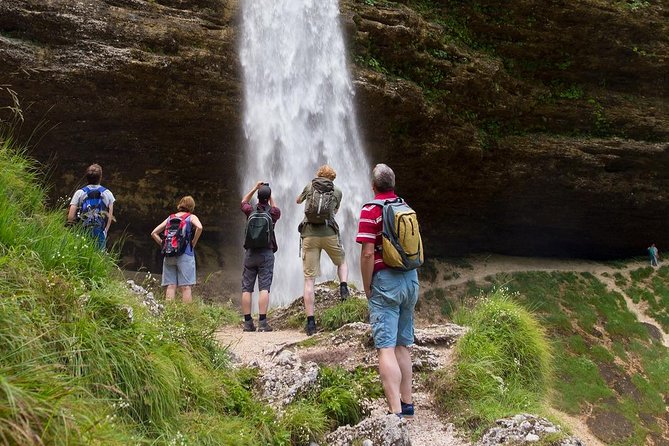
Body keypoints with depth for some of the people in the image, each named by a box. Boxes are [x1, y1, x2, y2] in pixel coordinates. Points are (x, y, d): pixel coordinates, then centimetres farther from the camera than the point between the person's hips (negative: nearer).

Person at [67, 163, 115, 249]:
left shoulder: (79, 193, 0)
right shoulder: (107, 193, 2)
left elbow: (70, 216, -5)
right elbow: (110, 217, 1)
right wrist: (104, 232, 10)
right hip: (100, 234, 0)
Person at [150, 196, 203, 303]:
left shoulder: (170, 218, 18)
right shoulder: (191, 217, 6)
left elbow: (154, 233, 17)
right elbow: (199, 227, -16)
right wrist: (193, 243, -4)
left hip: (168, 255, 4)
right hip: (185, 255, -4)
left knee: (170, 286, 2)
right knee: (186, 287, -5)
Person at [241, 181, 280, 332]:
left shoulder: (251, 211, 3)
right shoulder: (273, 212, -1)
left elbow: (243, 201, 27)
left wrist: (255, 188, 29)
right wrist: (270, 195, 29)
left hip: (250, 253, 2)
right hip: (266, 254, -1)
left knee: (247, 289, 3)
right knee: (264, 288, -7)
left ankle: (248, 322, 0)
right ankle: (262, 322, -14)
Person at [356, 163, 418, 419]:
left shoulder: (370, 211, -9)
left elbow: (367, 254, -15)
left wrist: (367, 289, -5)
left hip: (385, 281, -7)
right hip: (411, 279, 7)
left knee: (386, 348, -10)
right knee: (403, 345, 16)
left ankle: (396, 413, -17)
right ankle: (406, 403, 21)